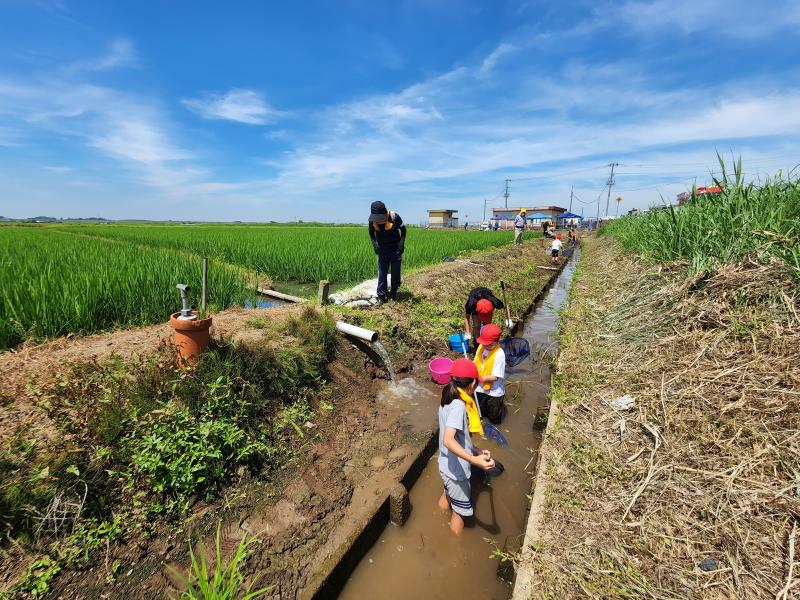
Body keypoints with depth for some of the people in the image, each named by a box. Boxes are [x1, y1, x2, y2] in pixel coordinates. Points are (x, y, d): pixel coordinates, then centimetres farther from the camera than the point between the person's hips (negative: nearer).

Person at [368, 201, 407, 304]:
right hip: (382, 250, 2)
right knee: (382, 274, 3)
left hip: (395, 250, -2)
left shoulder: (394, 217, -20)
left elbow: (403, 230, -4)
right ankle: (381, 297, 12)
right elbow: (371, 232, 8)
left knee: (395, 274, 4)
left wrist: (401, 244, -14)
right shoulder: (372, 220, -13)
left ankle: (393, 296, 16)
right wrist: (374, 244, -6)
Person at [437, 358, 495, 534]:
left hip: (446, 465, 9)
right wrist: (474, 460, -45)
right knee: (460, 511, 15)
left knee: (447, 496, 33)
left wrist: (476, 450, 12)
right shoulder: (458, 406, -29)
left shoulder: (447, 401, -2)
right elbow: (448, 440, -39)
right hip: (456, 470, -9)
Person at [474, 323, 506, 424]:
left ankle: (500, 404, 40)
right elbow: (476, 363, 3)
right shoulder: (481, 347, -8)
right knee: (479, 414, 22)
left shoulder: (499, 354, -25)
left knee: (495, 419, 15)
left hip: (494, 391, -5)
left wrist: (481, 378, -27)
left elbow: (495, 376, -24)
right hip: (481, 388, 5)